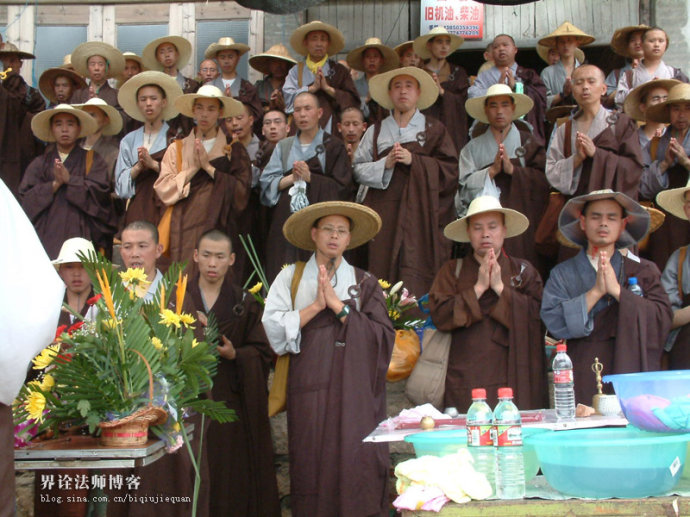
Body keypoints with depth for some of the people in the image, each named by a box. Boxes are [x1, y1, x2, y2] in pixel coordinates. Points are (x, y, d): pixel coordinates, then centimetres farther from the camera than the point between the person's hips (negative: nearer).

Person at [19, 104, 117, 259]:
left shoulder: (93, 160, 12)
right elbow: (26, 197, 5)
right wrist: (55, 184, -7)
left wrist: (69, 179, -8)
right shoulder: (40, 164, 17)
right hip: (48, 234, 2)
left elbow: (99, 191, -3)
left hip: (80, 233, -1)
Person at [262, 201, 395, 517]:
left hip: (356, 391, 0)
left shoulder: (364, 283, 13)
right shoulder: (291, 277, 12)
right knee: (313, 465, -3)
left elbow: (383, 336, 0)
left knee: (359, 466, -6)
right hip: (311, 389, 0)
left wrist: (339, 305, -5)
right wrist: (316, 306, -6)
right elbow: (273, 326, 0)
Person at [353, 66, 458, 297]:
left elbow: (450, 170, 1)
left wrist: (414, 161, -9)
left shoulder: (433, 129, 11)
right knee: (383, 270, -5)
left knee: (417, 274, -11)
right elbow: (359, 170, 8)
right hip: (385, 212, 2)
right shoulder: (376, 131, 16)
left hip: (422, 211, -1)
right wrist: (385, 164, -9)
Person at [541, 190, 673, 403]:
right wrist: (596, 292, -12)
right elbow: (554, 322, -6)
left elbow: (663, 319, -2)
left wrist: (617, 290, -10)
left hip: (632, 373, 1)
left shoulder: (644, 271, 12)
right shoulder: (562, 274, 9)